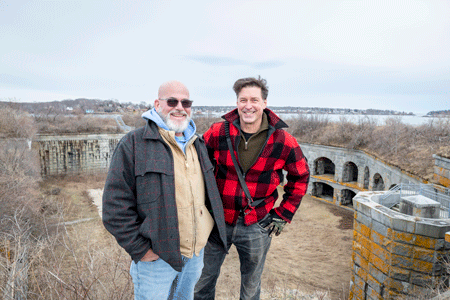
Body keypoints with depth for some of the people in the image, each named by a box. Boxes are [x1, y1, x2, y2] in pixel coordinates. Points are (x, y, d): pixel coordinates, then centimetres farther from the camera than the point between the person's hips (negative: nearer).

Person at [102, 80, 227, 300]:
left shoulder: (197, 144, 8)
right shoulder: (134, 144, -13)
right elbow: (115, 205, -15)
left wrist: (209, 230, 12)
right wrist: (140, 249, -15)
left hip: (197, 253, 6)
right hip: (156, 256, -5)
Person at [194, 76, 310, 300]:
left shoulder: (283, 141, -11)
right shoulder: (217, 133, -11)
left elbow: (300, 176, 4)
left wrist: (283, 214, 1)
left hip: (257, 227, 0)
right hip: (217, 220, 1)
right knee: (203, 282, 18)